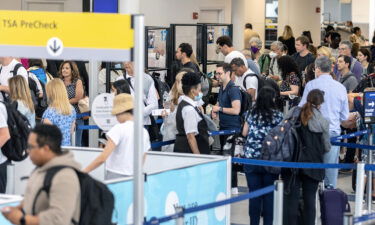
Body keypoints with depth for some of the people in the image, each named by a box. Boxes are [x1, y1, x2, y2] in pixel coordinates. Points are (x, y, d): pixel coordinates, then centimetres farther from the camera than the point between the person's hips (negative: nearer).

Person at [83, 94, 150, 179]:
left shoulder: (119, 129, -10)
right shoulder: (144, 132, 8)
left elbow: (103, 157, -15)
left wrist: (84, 171, -9)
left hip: (115, 176, -6)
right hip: (134, 177, 6)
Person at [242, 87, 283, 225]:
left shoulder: (251, 114, 5)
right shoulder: (277, 115, -5)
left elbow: (244, 133, 12)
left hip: (251, 158, 2)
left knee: (254, 193, 6)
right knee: (269, 194, 5)